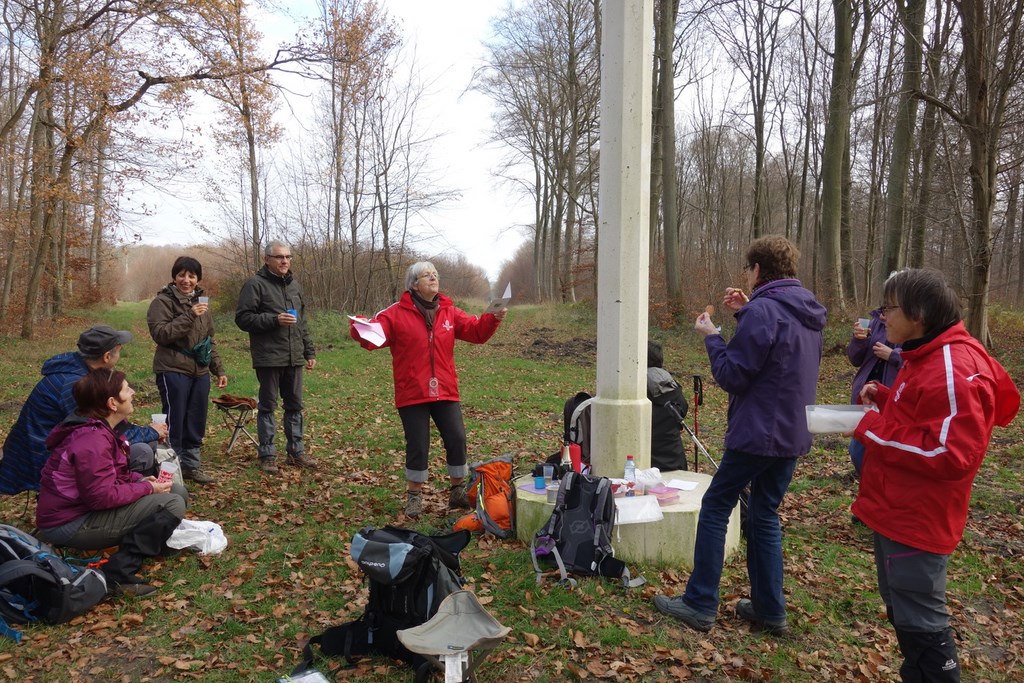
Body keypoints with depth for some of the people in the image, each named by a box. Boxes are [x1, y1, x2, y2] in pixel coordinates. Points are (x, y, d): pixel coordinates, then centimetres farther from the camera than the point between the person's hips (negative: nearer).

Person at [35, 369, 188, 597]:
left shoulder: (96, 427, 6)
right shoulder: (93, 440, -26)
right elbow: (103, 497, -28)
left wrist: (140, 480, 0)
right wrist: (148, 489, -16)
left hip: (84, 506, 10)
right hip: (70, 524, -10)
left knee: (176, 491, 7)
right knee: (172, 505, -22)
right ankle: (118, 574, -18)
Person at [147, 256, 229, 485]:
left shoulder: (201, 301, 15)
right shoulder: (163, 301, -5)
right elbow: (159, 333, -17)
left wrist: (219, 370, 16)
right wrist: (189, 316, -24)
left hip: (200, 372, 6)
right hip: (173, 371, -6)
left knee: (196, 423, 11)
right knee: (174, 422, -4)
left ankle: (192, 466, 23)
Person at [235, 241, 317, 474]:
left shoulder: (294, 284, 16)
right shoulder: (255, 284, -6)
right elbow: (242, 318, -11)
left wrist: (310, 351, 17)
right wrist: (274, 320, -21)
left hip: (294, 357, 6)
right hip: (268, 357, -6)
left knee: (295, 405, 11)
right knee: (267, 406, 4)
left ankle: (296, 451, 21)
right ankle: (267, 455, 13)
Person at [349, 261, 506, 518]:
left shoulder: (449, 312, 6)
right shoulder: (396, 313, -6)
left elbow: (476, 331, 3)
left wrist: (493, 319, -14)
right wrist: (359, 330, -35)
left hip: (445, 392, 4)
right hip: (412, 394, -4)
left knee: (457, 439, 6)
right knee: (417, 446, 2)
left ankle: (458, 491, 26)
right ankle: (414, 495, 22)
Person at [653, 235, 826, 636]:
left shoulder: (763, 310, -17)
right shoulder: (808, 313, 10)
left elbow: (732, 375, -17)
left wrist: (711, 336, -3)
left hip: (758, 433, -8)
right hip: (793, 435, 8)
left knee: (715, 508, 3)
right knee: (765, 515, 16)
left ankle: (700, 605, 8)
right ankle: (769, 610, 22)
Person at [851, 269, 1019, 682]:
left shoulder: (952, 370, -24)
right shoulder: (927, 357, 10)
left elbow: (951, 454, -28)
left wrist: (871, 427, -22)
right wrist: (884, 401, 3)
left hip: (916, 521, -11)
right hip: (897, 512, 11)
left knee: (921, 624, 4)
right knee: (903, 612, 24)